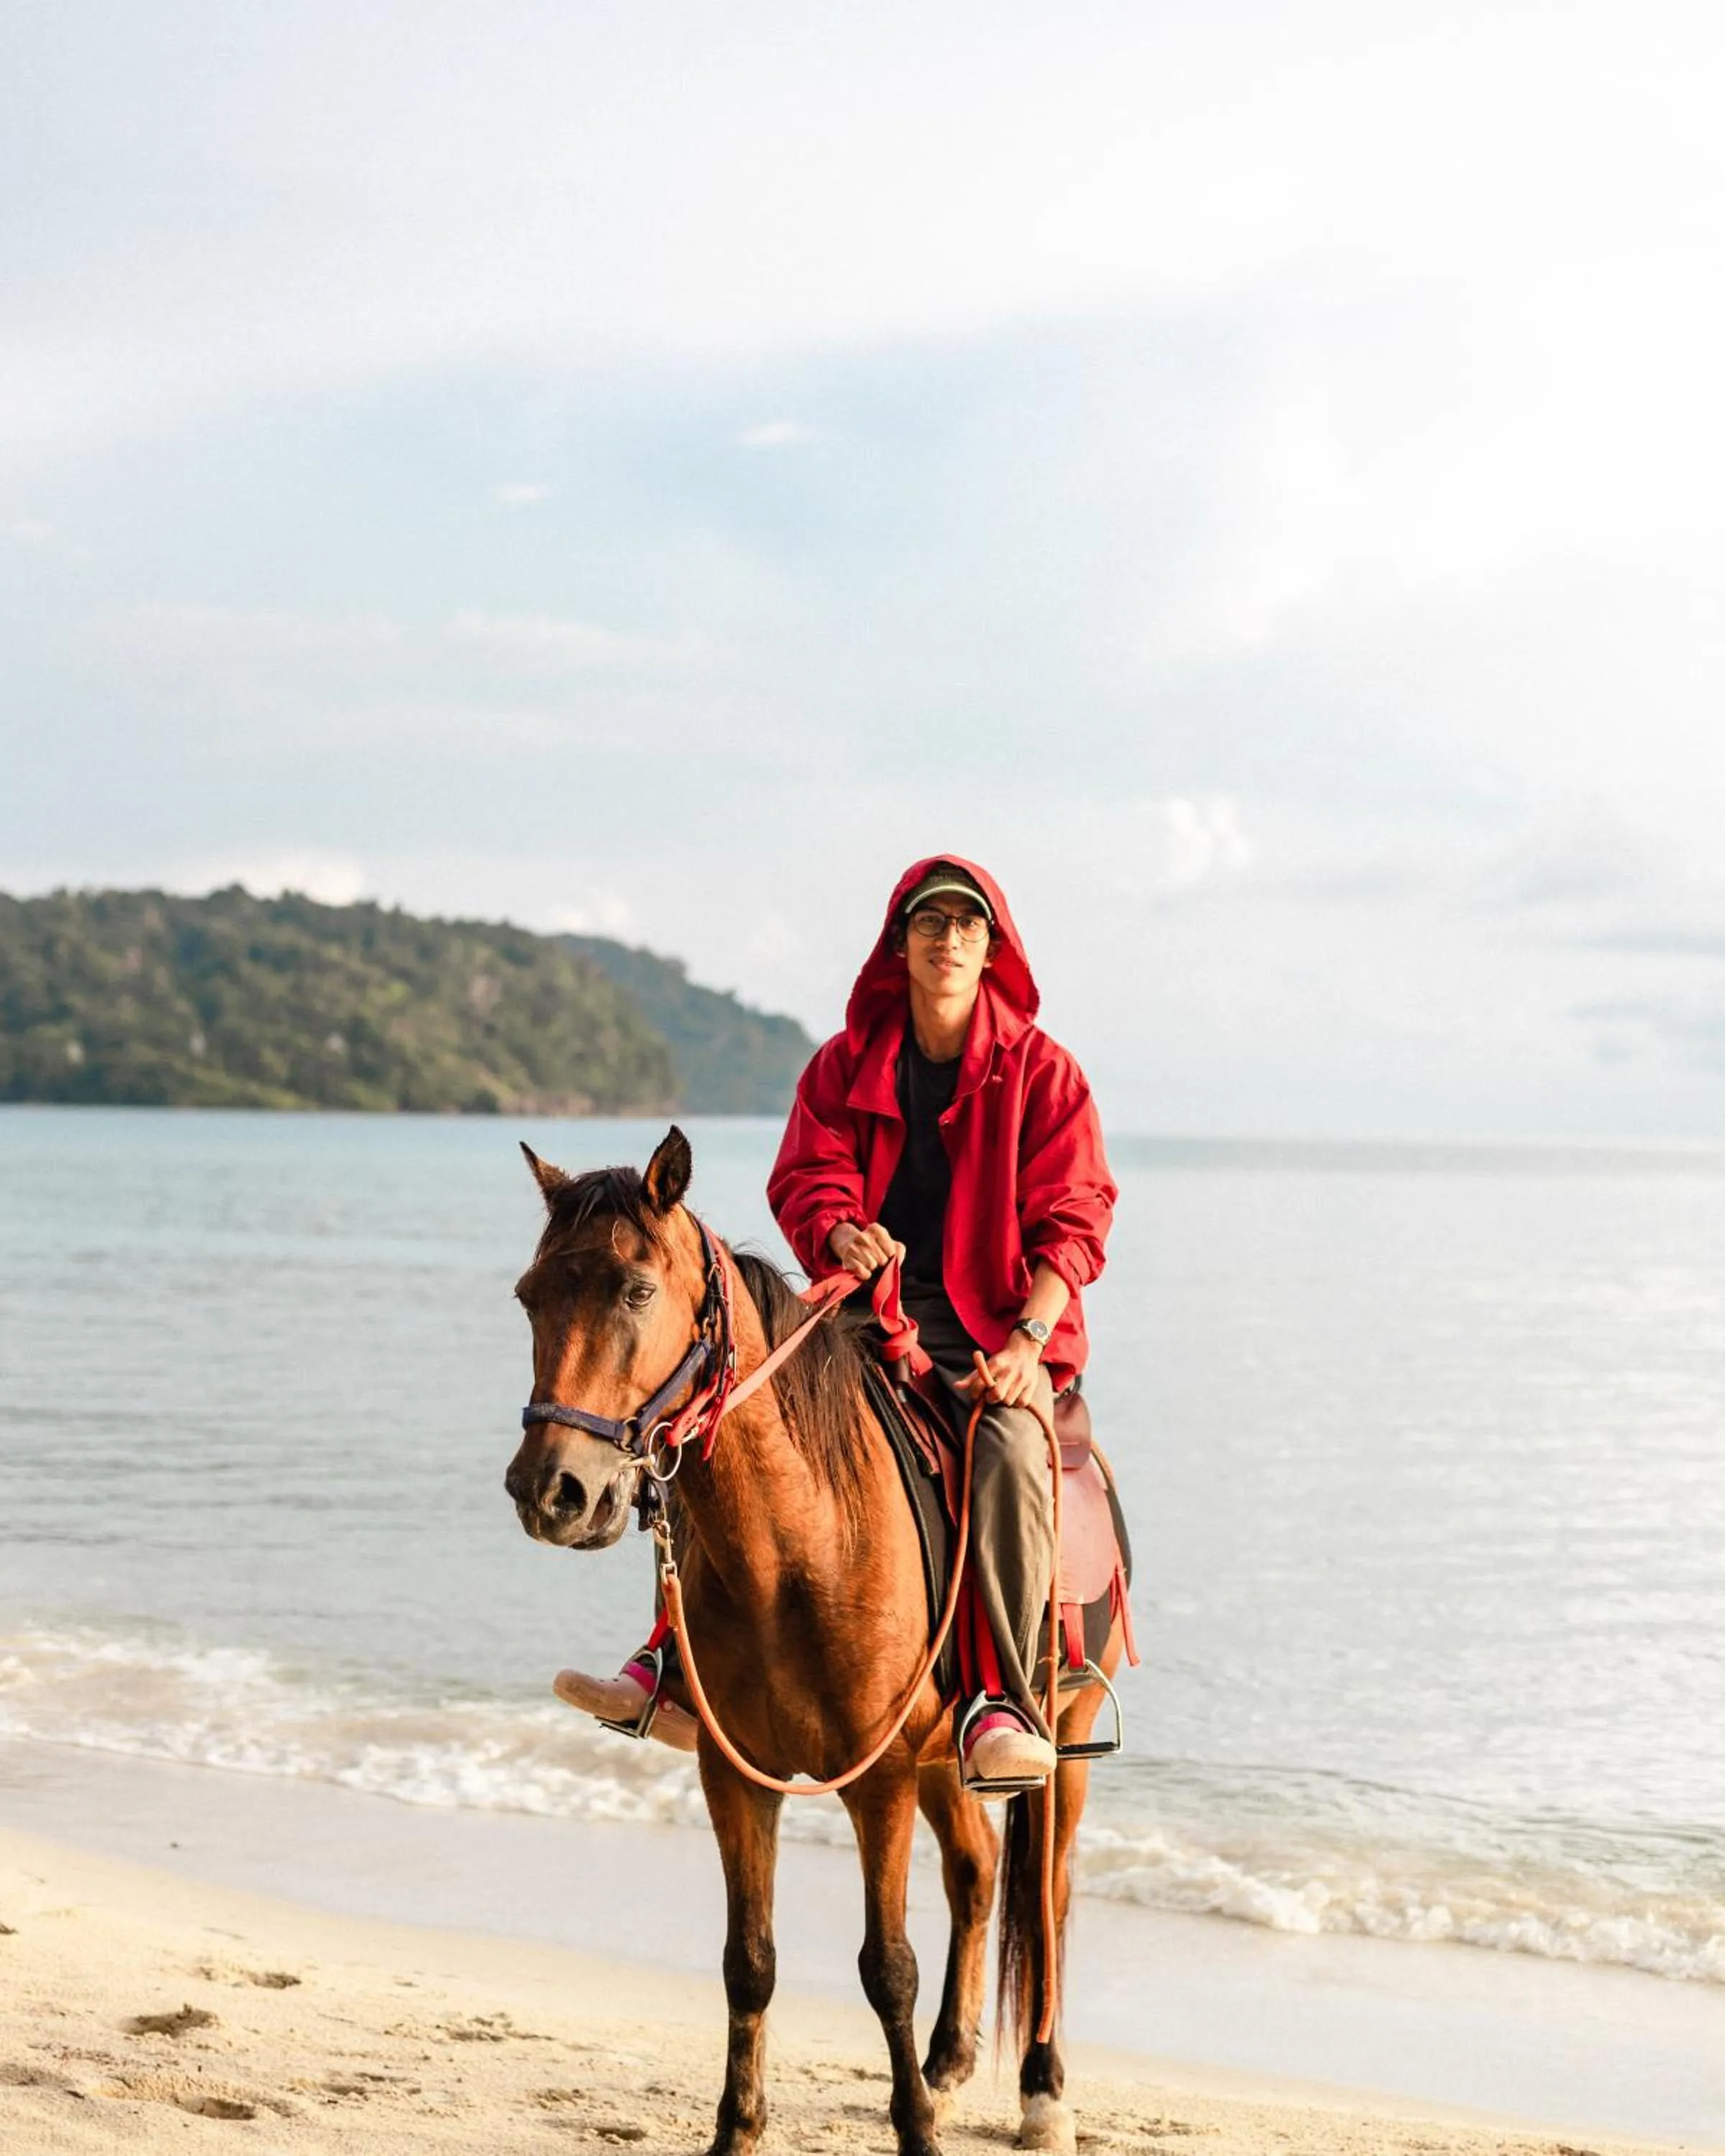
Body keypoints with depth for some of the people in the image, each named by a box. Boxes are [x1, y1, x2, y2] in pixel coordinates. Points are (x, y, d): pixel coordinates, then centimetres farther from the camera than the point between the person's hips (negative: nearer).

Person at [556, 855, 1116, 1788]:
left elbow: (1072, 1219, -3)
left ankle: (1003, 1703, -35)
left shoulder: (1041, 1071, 1)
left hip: (996, 1332, -3)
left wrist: (1026, 1338, -18)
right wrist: (841, 1234, -23)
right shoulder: (844, 1066, 9)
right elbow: (806, 1178, 2)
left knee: (1010, 1451, -34)